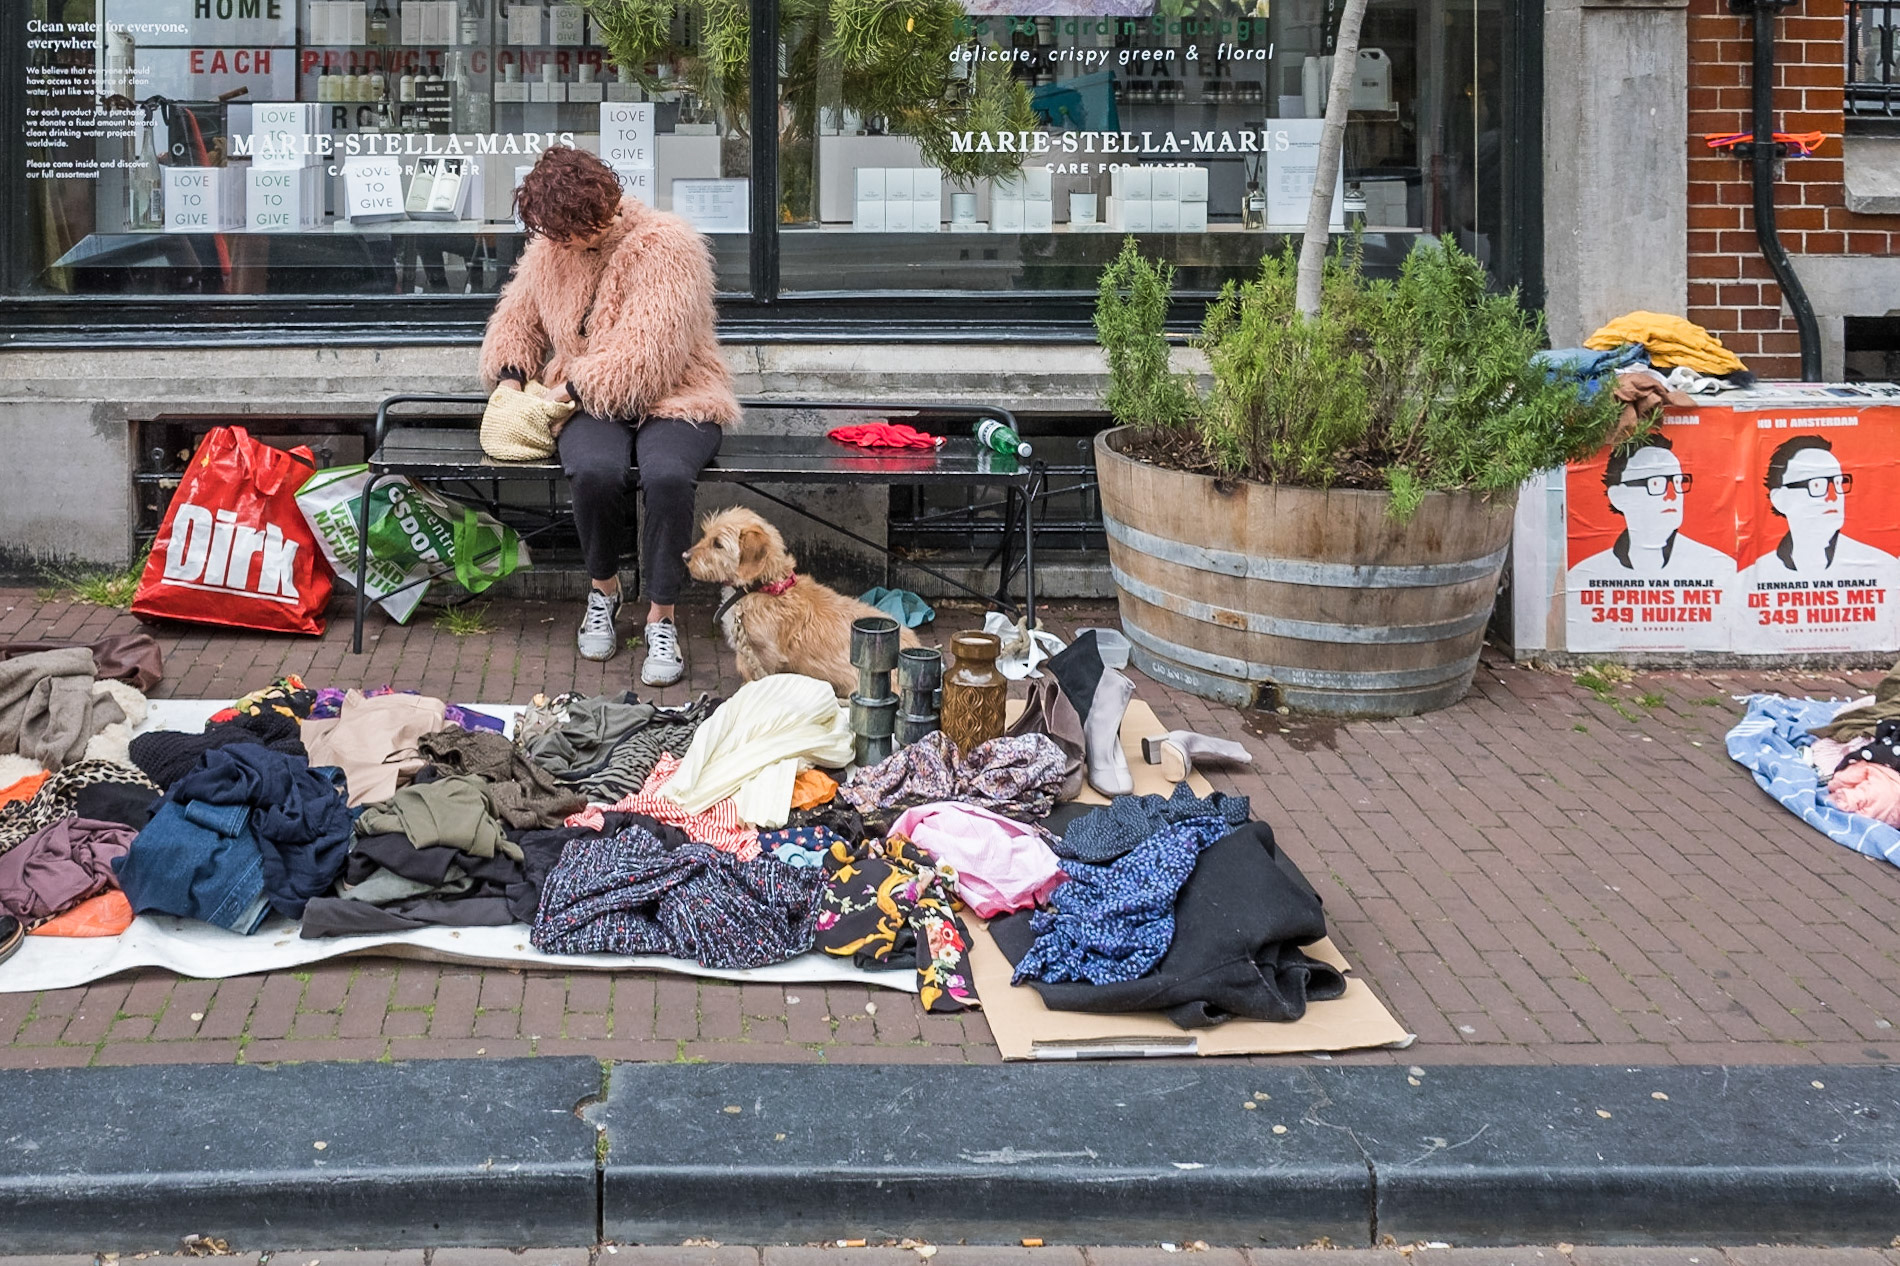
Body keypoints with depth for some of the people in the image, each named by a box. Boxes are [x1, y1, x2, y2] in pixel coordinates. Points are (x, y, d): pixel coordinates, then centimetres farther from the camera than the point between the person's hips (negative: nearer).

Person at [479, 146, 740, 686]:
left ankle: (661, 617, -20)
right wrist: (510, 375, 6)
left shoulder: (665, 246, -15)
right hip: (589, 405, 4)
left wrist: (571, 390, -17)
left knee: (667, 475, -36)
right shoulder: (551, 247, 7)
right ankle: (603, 590, -4)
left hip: (672, 399, -3)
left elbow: (647, 354, -22)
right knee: (595, 472, -32)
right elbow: (518, 315, 25)